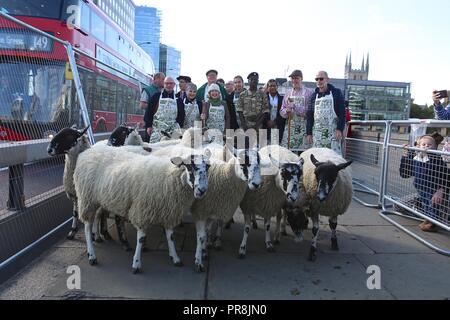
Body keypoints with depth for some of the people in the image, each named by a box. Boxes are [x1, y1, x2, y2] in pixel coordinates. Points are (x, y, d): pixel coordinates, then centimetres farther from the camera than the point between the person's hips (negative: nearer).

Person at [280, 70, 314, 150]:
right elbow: (282, 111, 16)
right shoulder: (288, 93, 16)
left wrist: (295, 106, -14)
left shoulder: (308, 92, 3)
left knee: (304, 150, -9)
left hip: (304, 126, -4)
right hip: (290, 126, 4)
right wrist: (286, 111, -6)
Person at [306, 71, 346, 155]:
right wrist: (309, 133, 5)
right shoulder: (314, 95, 11)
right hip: (317, 132, 3)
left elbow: (342, 113, -3)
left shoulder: (336, 93, 2)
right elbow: (309, 115, 11)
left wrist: (340, 129, -13)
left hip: (333, 132, -3)